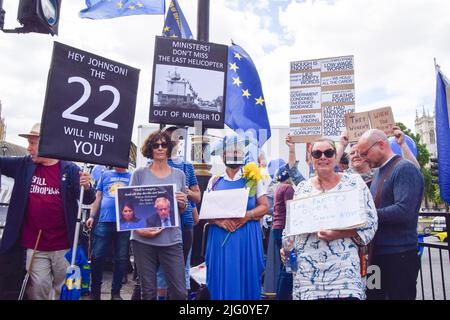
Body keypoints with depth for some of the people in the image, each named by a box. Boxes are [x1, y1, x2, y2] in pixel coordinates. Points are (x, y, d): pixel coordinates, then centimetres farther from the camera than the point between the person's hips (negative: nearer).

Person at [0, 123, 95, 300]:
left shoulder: (70, 169, -7)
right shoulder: (24, 165, 3)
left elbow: (88, 200, -8)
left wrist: (86, 186, -29)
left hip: (64, 245, -2)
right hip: (34, 245, 2)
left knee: (64, 288, 17)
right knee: (38, 288, 10)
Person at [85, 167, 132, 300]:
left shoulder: (132, 177, 8)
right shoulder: (105, 175, 12)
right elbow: (98, 198, 13)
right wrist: (91, 216, 5)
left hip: (125, 223, -1)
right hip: (104, 222, 1)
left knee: (121, 259, 6)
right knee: (97, 257, 3)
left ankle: (116, 292, 21)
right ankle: (95, 292, 21)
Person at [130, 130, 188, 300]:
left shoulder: (179, 175, 9)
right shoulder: (139, 174, 2)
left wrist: (183, 204, -8)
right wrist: (138, 229, -13)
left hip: (172, 240, 1)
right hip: (143, 240, -1)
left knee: (180, 292, 0)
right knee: (148, 293, 10)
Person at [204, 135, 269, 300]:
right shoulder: (215, 181, 8)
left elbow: (264, 206, 2)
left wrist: (247, 216, -15)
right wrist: (219, 220, -12)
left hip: (247, 239, -1)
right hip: (220, 239, 1)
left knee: (247, 280, 4)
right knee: (221, 281, 5)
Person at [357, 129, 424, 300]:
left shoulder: (404, 168, -13)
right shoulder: (378, 171, 13)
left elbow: (404, 211, -25)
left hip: (398, 254, -8)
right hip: (377, 252, 8)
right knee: (373, 295, 15)